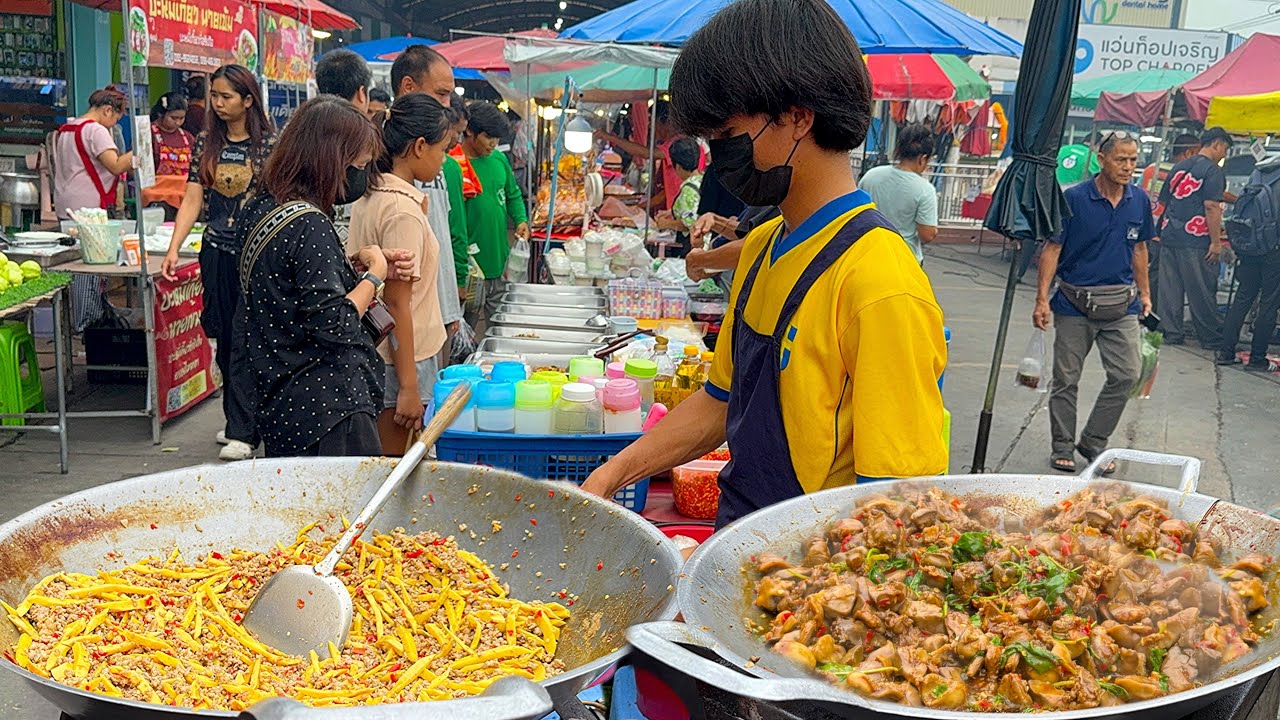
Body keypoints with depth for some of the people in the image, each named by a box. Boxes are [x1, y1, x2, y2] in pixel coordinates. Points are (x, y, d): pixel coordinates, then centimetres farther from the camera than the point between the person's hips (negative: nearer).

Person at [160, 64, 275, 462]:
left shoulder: (269, 143, -4)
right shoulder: (205, 143, 9)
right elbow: (192, 200, 5)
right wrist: (173, 249, -5)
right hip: (217, 252, 5)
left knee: (245, 341, -7)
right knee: (224, 340, 10)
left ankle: (243, 432, -5)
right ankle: (237, 419, 22)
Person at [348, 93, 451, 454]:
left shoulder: (370, 195, 6)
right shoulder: (403, 210, -20)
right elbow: (397, 303, -20)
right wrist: (409, 387, -18)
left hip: (371, 353, 9)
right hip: (400, 360, -9)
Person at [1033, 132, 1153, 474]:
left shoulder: (1139, 200, 3)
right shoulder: (1074, 198, -10)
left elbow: (1139, 248, 16)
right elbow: (1052, 248, -8)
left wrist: (1144, 293, 18)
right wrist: (1042, 299, -13)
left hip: (1121, 304, 3)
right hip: (1075, 302, -3)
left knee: (1127, 374, -2)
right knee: (1066, 379, 5)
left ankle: (1093, 442, 14)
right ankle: (1063, 447, 19)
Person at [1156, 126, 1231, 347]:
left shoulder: (1178, 167, 15)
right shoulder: (1212, 170, -8)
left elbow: (1163, 201, 21)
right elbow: (1212, 207, -15)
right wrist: (1216, 242, -14)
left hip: (1169, 236, 7)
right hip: (1195, 239, -7)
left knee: (1170, 289, 8)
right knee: (1202, 292, 1)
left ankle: (1171, 333, 10)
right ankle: (1212, 337, 8)